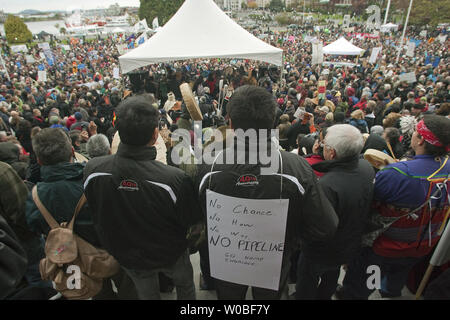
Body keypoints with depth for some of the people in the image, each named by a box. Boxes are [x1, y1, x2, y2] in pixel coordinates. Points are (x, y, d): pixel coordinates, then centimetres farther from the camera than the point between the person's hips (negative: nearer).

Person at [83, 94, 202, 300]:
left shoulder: (92, 170, -27)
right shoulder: (175, 179, -38)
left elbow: (95, 213, -6)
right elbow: (192, 224, -20)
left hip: (125, 256, 3)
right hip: (170, 255, -2)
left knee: (147, 293, 33)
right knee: (185, 285, 32)